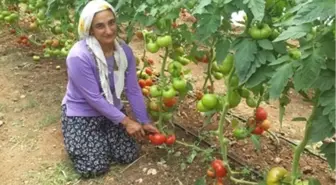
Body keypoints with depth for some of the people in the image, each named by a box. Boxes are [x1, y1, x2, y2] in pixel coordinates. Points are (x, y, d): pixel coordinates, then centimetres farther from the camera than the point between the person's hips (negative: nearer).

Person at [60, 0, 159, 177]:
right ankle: (74, 138, 20)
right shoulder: (79, 56, -30)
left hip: (112, 110, 5)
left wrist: (144, 122, -5)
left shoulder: (124, 50, -13)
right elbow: (94, 98, -26)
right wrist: (125, 121, -22)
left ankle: (102, 135, 28)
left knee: (129, 155, 1)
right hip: (82, 114, -5)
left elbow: (133, 90, -5)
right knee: (95, 168, -9)